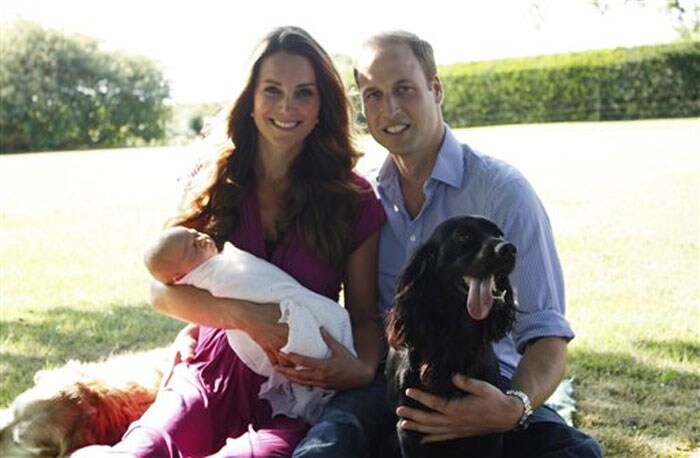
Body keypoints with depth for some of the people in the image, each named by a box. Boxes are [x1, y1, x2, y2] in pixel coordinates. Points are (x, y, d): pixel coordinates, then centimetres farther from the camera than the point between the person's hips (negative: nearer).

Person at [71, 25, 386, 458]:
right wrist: (243, 315, -16)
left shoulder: (354, 200, 3)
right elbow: (162, 288, 1)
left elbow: (365, 315, 7)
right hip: (211, 380, 1)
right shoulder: (217, 183, 7)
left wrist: (364, 369, -16)